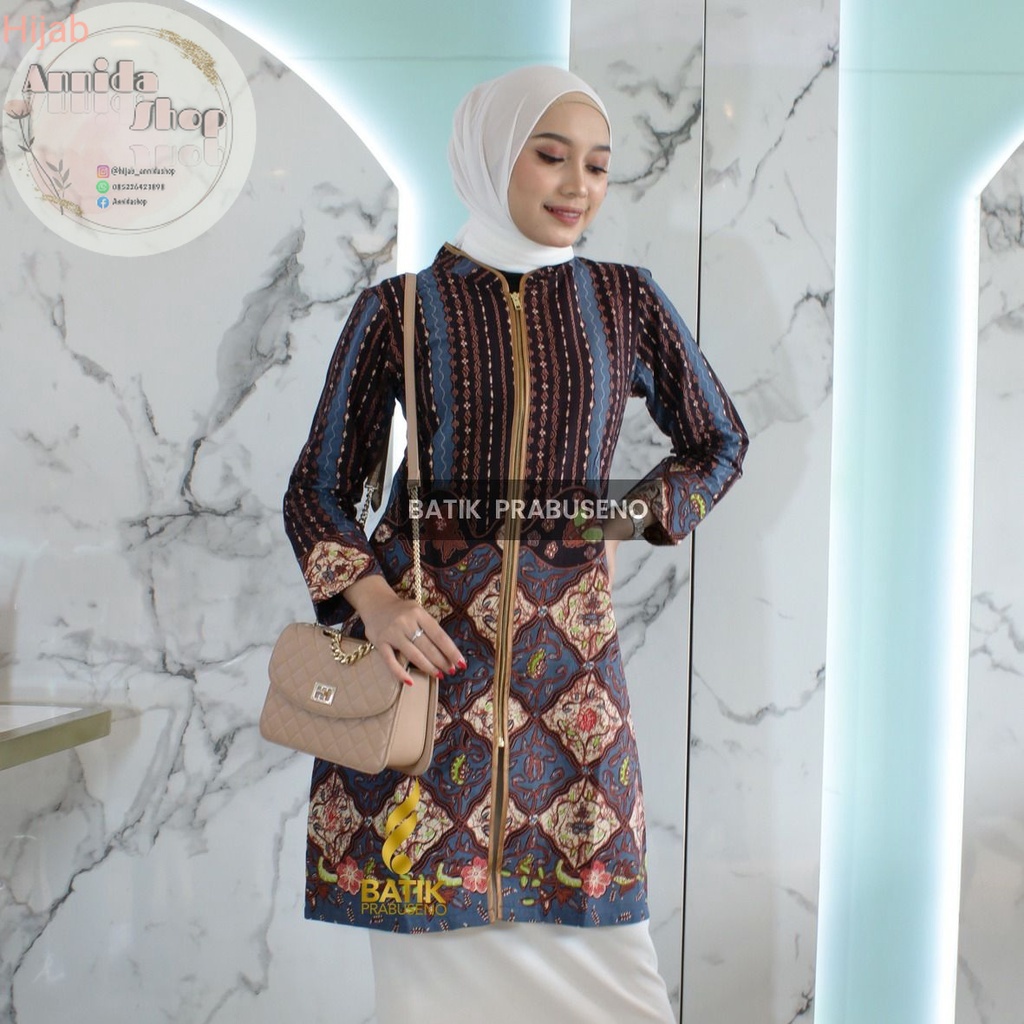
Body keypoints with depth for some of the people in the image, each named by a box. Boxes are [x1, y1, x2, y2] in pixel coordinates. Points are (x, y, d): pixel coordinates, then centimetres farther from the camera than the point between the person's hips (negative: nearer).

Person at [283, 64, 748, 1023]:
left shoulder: (625, 301, 6)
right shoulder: (398, 310, 1)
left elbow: (717, 442, 19)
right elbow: (319, 488, 4)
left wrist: (640, 513, 2)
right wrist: (370, 597, -13)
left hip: (565, 646, 1)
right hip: (418, 637, -1)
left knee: (585, 904, 3)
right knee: (430, 926, 3)